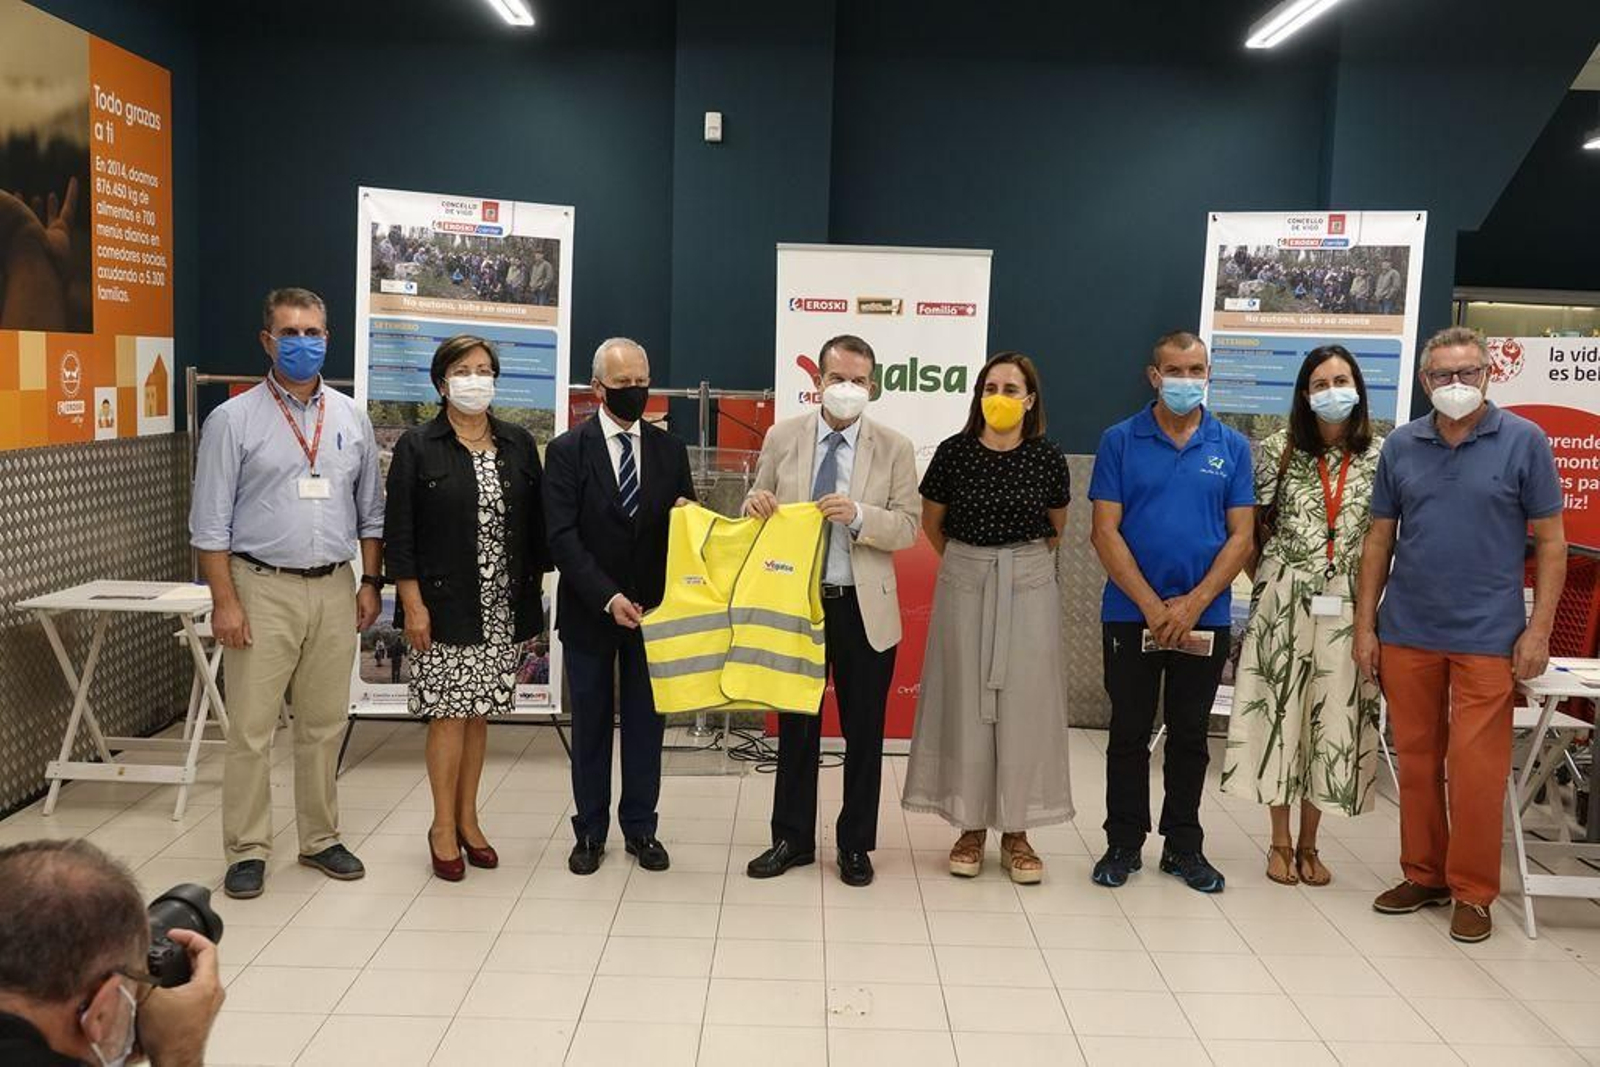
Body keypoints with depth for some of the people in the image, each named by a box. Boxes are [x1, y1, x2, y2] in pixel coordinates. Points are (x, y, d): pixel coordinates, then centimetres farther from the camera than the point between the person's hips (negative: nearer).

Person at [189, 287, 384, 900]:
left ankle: (319, 839, 24)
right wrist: (225, 601, -10)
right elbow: (211, 522, -4)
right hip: (263, 589, -3)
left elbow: (371, 510, 13)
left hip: (335, 589, 4)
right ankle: (247, 851, 12)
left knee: (325, 725, 11)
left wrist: (371, 583, 7)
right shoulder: (234, 420, -3)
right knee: (251, 729, -1)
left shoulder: (351, 418, 8)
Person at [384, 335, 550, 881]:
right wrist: (413, 604, -10)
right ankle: (443, 827, 12)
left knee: (479, 713, 10)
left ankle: (467, 821, 22)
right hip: (444, 606, -3)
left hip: (502, 609, 4)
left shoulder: (519, 444, 8)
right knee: (449, 713, -2)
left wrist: (531, 597, 8)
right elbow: (398, 532, -5)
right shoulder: (417, 446, -3)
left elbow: (536, 525, 11)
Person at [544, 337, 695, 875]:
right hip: (589, 612, -2)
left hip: (651, 610, 2)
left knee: (646, 722, 9)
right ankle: (591, 831, 21)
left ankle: (641, 827, 22)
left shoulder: (669, 448, 5)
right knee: (590, 725, 9)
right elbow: (563, 537, -12)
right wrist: (608, 598, -20)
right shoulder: (567, 450, -5)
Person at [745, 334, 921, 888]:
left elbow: (908, 527, -5)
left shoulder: (894, 448, -1)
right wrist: (755, 504, -15)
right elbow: (759, 510, 9)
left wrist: (860, 515, -22)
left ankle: (856, 844, 24)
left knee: (864, 732, 8)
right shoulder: (782, 438, 3)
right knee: (796, 726, 11)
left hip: (865, 609, -1)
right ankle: (792, 838, 25)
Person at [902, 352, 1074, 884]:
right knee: (965, 703, 4)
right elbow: (932, 524, 10)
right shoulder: (954, 452, -5)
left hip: (1028, 587, 0)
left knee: (1023, 704, 3)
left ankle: (1016, 831, 14)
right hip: (964, 585, 0)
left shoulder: (1047, 458, -4)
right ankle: (971, 827, 16)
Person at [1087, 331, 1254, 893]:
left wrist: (1193, 604, -11)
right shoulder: (1120, 441, -1)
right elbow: (1106, 531, -6)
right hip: (1130, 612, -1)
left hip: (1205, 617, 1)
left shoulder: (1232, 447, 4)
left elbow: (1241, 536, 0)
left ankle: (1183, 846, 23)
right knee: (1129, 733, 7)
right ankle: (1124, 842, 19)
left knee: (1190, 736, 11)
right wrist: (1152, 606, -12)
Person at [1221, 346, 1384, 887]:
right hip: (1284, 601, -1)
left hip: (1346, 606, 1)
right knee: (1280, 709, 3)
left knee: (1333, 716, 5)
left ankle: (1308, 843, 19)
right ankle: (1280, 842, 16)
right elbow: (1253, 524, 5)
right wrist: (1264, 581, 3)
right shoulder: (1279, 450, -1)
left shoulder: (1379, 456, 2)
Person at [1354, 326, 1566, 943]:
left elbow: (1550, 541, -1)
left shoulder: (1524, 441, -3)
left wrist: (1538, 630, -7)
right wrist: (1365, 625, 5)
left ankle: (1473, 892, 14)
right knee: (1416, 762, 11)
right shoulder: (1401, 446, 5)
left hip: (1487, 637, -3)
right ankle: (1424, 875, 26)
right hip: (1406, 634, 3)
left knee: (1475, 770, -1)